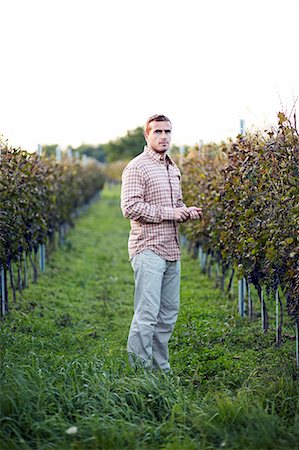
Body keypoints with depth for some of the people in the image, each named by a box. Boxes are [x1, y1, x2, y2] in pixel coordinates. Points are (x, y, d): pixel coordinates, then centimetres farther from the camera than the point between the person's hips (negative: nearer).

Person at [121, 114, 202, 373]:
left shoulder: (173, 169, 18)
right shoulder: (137, 167, -8)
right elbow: (130, 207, -17)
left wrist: (188, 212, 8)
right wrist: (169, 213, -17)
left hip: (172, 251, 8)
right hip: (148, 248, -8)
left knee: (169, 313, 11)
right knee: (147, 313, -10)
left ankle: (161, 370, 20)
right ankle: (139, 370, -4)